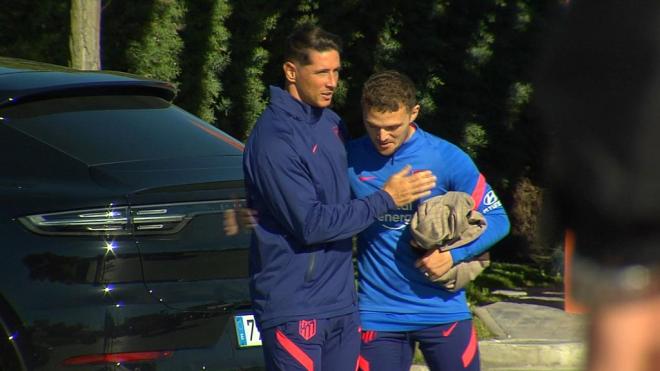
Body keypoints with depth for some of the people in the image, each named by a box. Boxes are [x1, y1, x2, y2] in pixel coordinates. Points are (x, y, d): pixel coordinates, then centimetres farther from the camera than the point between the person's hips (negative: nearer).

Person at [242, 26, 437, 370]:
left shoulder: (331, 123, 10)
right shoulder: (274, 140, -18)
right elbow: (311, 224, -20)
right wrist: (385, 199, -13)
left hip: (341, 303, 8)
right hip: (294, 308, -8)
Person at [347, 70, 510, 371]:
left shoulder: (447, 158, -6)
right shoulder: (349, 160, -3)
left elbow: (496, 219, -1)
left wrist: (453, 255, -16)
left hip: (443, 310, -1)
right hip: (377, 313, 1)